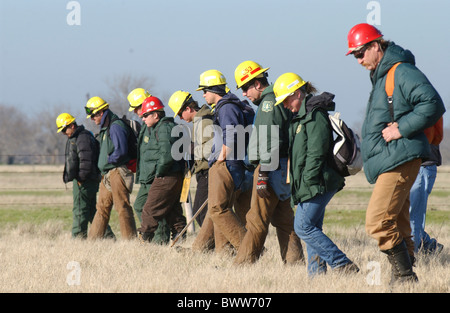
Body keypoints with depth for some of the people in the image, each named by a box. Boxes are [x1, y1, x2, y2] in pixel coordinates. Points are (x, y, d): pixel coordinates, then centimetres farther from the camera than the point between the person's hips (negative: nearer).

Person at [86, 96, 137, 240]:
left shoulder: (116, 127, -12)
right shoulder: (105, 128, 20)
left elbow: (121, 151, -21)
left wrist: (108, 161, -9)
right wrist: (104, 166, 14)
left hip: (118, 172, -10)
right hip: (107, 174, 10)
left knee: (122, 207, -10)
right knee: (102, 207, 11)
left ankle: (130, 239, -9)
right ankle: (93, 239, 15)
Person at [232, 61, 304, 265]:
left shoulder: (268, 103, -12)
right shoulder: (279, 100, 19)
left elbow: (270, 141, -20)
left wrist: (263, 174, -22)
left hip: (272, 167, -10)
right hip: (282, 169, 10)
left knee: (257, 219, -7)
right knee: (283, 219, 10)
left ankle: (243, 263, -6)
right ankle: (295, 262, 8)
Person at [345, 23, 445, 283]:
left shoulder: (402, 72, -11)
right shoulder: (380, 77, 22)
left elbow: (433, 105, -20)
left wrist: (401, 129, -19)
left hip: (399, 161, -10)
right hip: (388, 163, 10)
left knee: (378, 222, -16)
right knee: (398, 226, 9)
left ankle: (406, 276, -12)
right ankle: (403, 278, 11)